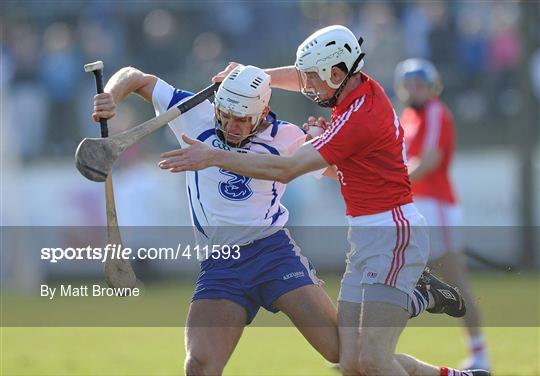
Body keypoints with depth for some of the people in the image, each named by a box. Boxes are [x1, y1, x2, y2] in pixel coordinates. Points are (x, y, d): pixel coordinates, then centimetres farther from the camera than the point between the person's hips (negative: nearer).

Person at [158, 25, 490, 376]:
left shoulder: (358, 120, -20)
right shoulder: (363, 85, 7)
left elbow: (285, 170, -22)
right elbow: (302, 78, 29)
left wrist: (213, 157, -18)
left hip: (392, 240, -9)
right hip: (365, 240, 9)